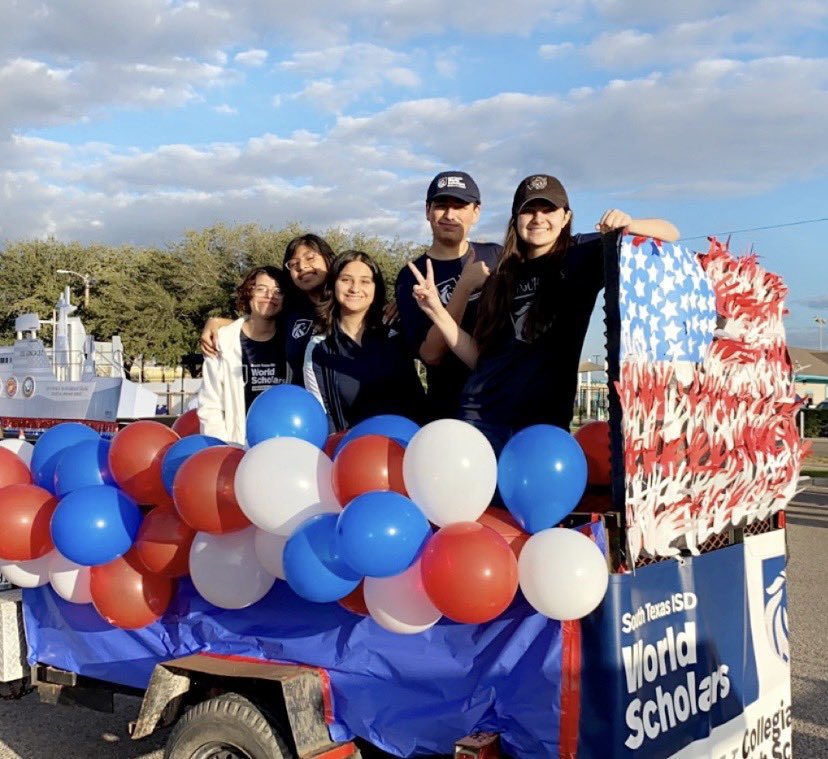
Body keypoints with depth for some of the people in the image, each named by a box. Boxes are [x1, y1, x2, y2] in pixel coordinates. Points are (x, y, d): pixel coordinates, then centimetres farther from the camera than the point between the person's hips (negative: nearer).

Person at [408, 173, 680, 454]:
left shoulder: (583, 255, 4)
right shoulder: (503, 276, 11)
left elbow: (669, 235, 1)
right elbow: (479, 356, 10)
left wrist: (629, 225, -20)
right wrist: (436, 310, 0)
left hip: (546, 420, -2)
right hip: (481, 414, 2)